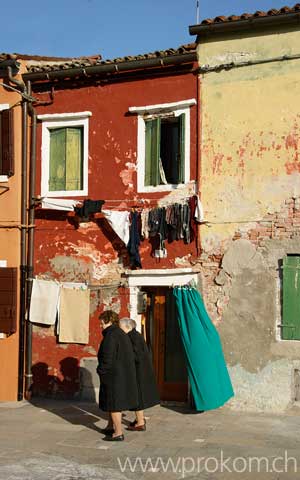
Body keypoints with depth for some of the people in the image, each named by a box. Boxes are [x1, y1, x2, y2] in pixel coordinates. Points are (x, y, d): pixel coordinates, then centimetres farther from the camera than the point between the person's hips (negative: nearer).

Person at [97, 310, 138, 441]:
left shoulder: (110, 336, -18)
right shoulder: (122, 334, 13)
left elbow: (107, 358, -21)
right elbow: (130, 356, 17)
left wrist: (101, 372, -8)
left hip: (113, 376, -10)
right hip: (124, 375, 10)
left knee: (113, 404, -2)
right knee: (117, 402, 19)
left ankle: (118, 433, 2)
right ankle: (115, 428, 30)